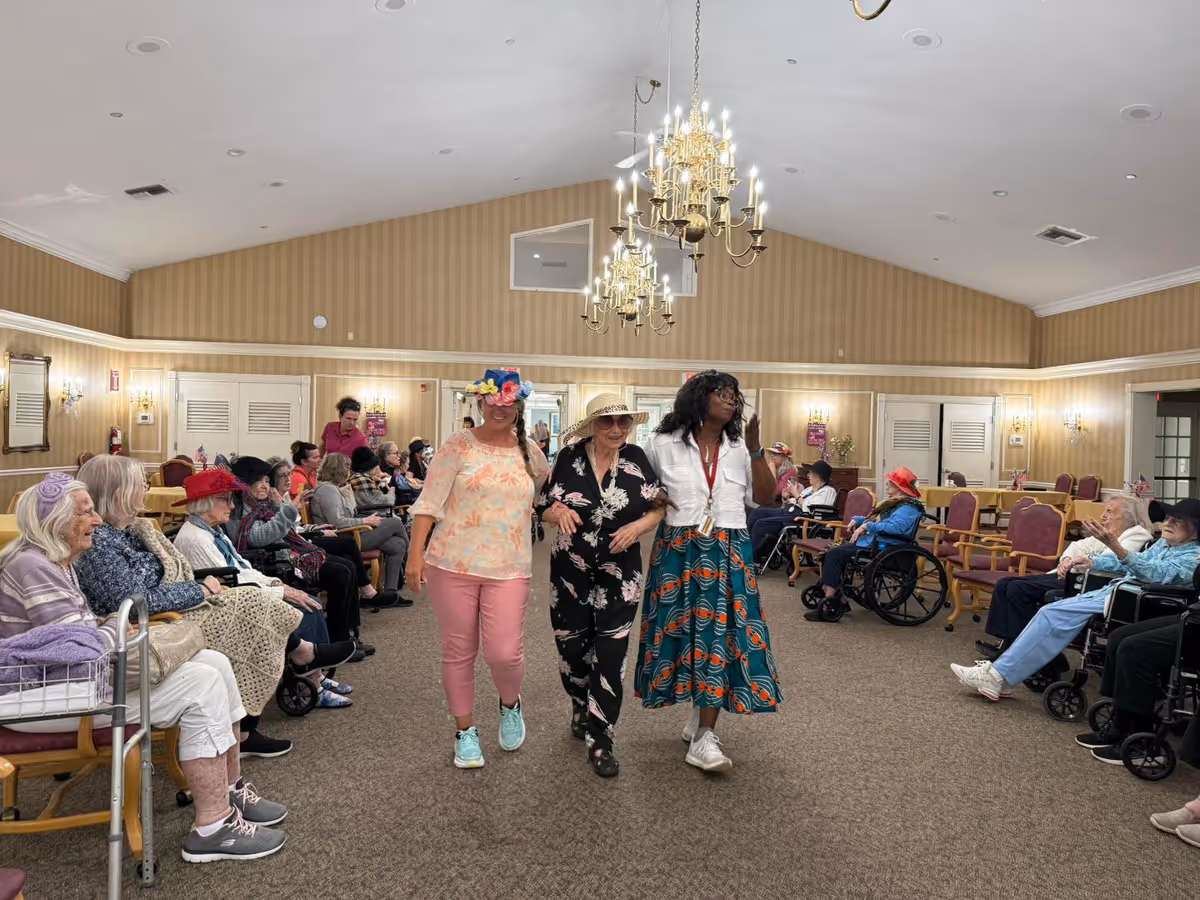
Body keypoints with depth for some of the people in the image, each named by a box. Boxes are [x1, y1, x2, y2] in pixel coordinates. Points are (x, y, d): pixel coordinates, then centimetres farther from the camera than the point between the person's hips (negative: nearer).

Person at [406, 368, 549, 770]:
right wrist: (416, 553, -10)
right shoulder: (459, 445, -3)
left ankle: (510, 704, 29)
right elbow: (429, 502, -6)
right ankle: (465, 731, 29)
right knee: (458, 651, 9)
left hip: (508, 569, 1)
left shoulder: (530, 452, 7)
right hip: (453, 564, -1)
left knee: (504, 653, -6)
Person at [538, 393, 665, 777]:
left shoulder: (637, 460, -4)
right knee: (572, 647, 13)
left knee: (610, 656, -3)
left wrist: (636, 527, -18)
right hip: (571, 570, 1)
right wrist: (560, 512, -22)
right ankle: (581, 708, 42)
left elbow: (658, 509, 2)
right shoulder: (569, 459, -5)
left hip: (620, 573, -1)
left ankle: (599, 741, 8)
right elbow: (545, 509, 1)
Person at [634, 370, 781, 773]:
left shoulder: (739, 450, 8)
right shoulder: (664, 445, 0)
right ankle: (702, 714, 26)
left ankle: (703, 738, -2)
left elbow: (766, 497, 3)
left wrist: (755, 449, -6)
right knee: (682, 630, 3)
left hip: (728, 555, 2)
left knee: (719, 634, -5)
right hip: (678, 551, -1)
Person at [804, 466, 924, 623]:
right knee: (829, 553, -2)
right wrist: (858, 520, 16)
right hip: (870, 542, 11)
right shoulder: (895, 503, 24)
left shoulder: (908, 508, -10)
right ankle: (840, 600, -3)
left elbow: (895, 526, -28)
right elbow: (873, 519, 34)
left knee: (835, 554, -23)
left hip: (881, 549, -11)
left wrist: (867, 526, -24)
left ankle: (830, 604, -22)